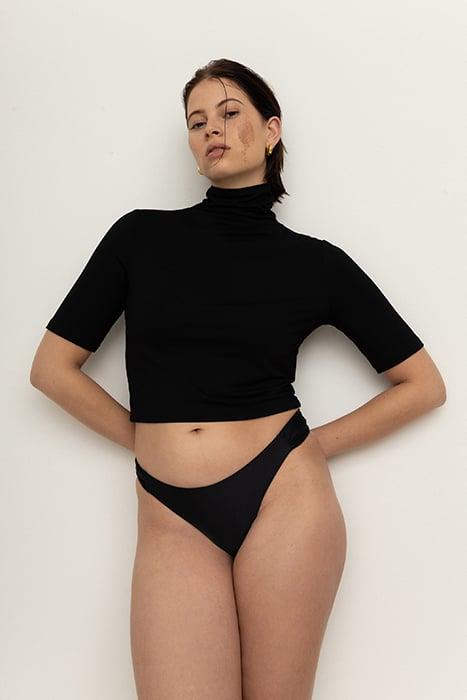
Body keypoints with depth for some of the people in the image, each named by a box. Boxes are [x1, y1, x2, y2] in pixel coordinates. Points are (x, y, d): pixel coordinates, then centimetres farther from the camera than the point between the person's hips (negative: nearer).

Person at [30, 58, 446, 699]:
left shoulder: (316, 261, 2)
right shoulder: (140, 235, 4)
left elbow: (424, 385, 7)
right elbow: (52, 368, 6)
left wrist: (317, 444, 3)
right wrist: (148, 440, 5)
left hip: (284, 498, 0)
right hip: (173, 516, 1)